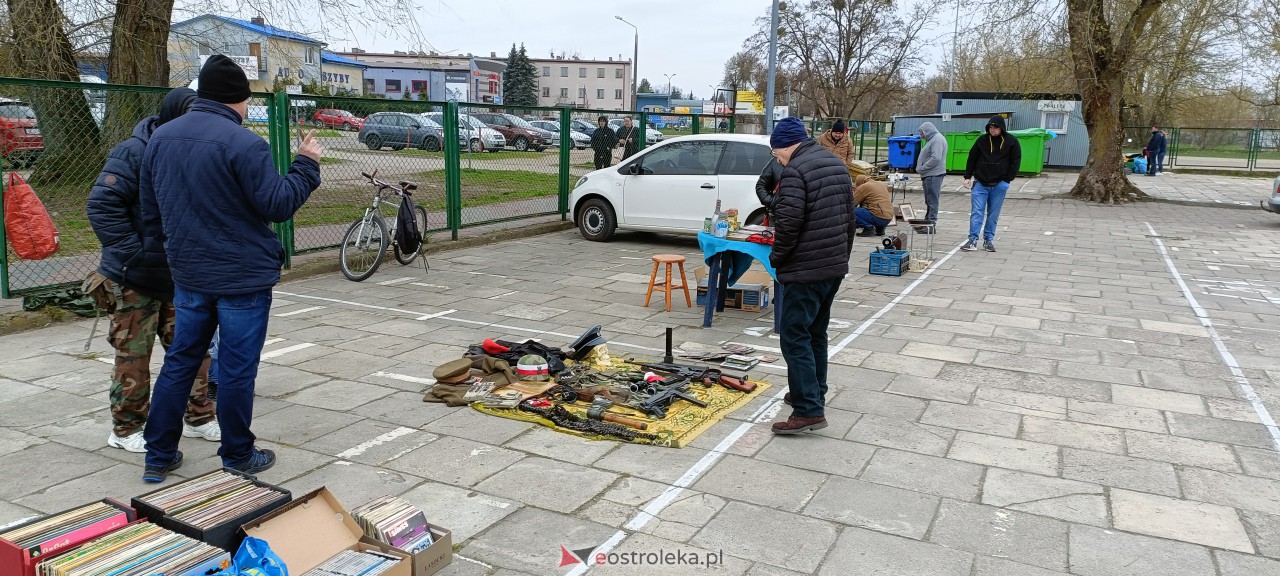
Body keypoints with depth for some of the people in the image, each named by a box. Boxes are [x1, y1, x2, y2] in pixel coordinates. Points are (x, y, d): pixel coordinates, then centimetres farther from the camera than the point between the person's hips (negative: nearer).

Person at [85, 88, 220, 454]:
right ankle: (126, 428, 18)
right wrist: (134, 255, -23)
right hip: (134, 279, -6)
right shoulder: (134, 153, -15)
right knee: (134, 355, 3)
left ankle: (198, 417, 23)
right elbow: (102, 205, -20)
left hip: (181, 278, 6)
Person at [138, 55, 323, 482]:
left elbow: (150, 212, 13)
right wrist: (306, 165, -3)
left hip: (189, 276, 7)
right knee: (237, 370, 4)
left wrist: (166, 252, 27)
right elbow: (277, 206, -15)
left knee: (180, 362, 16)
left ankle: (159, 456, 23)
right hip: (243, 277, -6)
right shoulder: (243, 143, -18)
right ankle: (238, 457, 16)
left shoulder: (160, 139, 6)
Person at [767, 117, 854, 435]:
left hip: (806, 270, -9)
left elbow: (788, 222, -23)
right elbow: (849, 216, 18)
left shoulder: (796, 169, -15)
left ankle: (809, 410, -8)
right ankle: (814, 394, 31)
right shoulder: (836, 164, 14)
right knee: (816, 333, 20)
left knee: (794, 336, -6)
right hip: (835, 266, 10)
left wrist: (777, 257, -7)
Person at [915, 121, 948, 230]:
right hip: (929, 175, 11)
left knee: (932, 200, -9)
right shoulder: (932, 139, 21)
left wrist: (921, 169, -16)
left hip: (933, 175, -11)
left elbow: (936, 158, -23)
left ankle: (931, 225, -9)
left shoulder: (937, 139, -12)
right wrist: (921, 170, 11)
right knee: (929, 201, 16)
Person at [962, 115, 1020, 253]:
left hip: (999, 185, 0)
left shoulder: (1011, 142, 0)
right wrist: (967, 177, 4)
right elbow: (972, 158, 9)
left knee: (993, 214, 5)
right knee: (976, 212, -5)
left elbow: (1015, 161, 1)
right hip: (980, 183, 0)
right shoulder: (982, 140, 3)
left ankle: (988, 240, 13)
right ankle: (973, 241, -6)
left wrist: (1007, 180, -7)